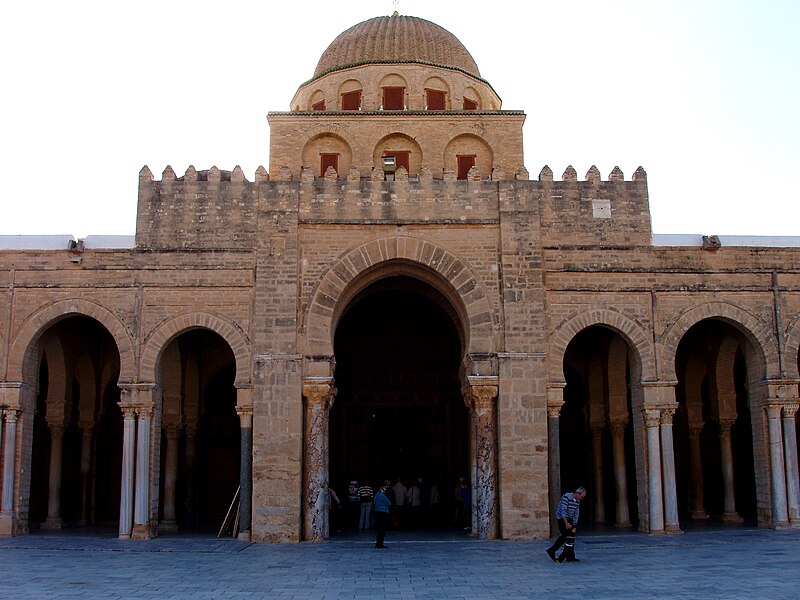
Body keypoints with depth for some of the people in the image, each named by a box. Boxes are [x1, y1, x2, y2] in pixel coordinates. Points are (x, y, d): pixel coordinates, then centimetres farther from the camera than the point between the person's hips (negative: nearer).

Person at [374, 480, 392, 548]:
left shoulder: (377, 494, 14)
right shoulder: (382, 495, -16)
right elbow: (389, 503, -12)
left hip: (377, 512, 9)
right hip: (383, 513, -9)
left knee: (379, 529, 13)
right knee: (382, 529, -5)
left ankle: (378, 543, 18)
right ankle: (380, 543, -3)